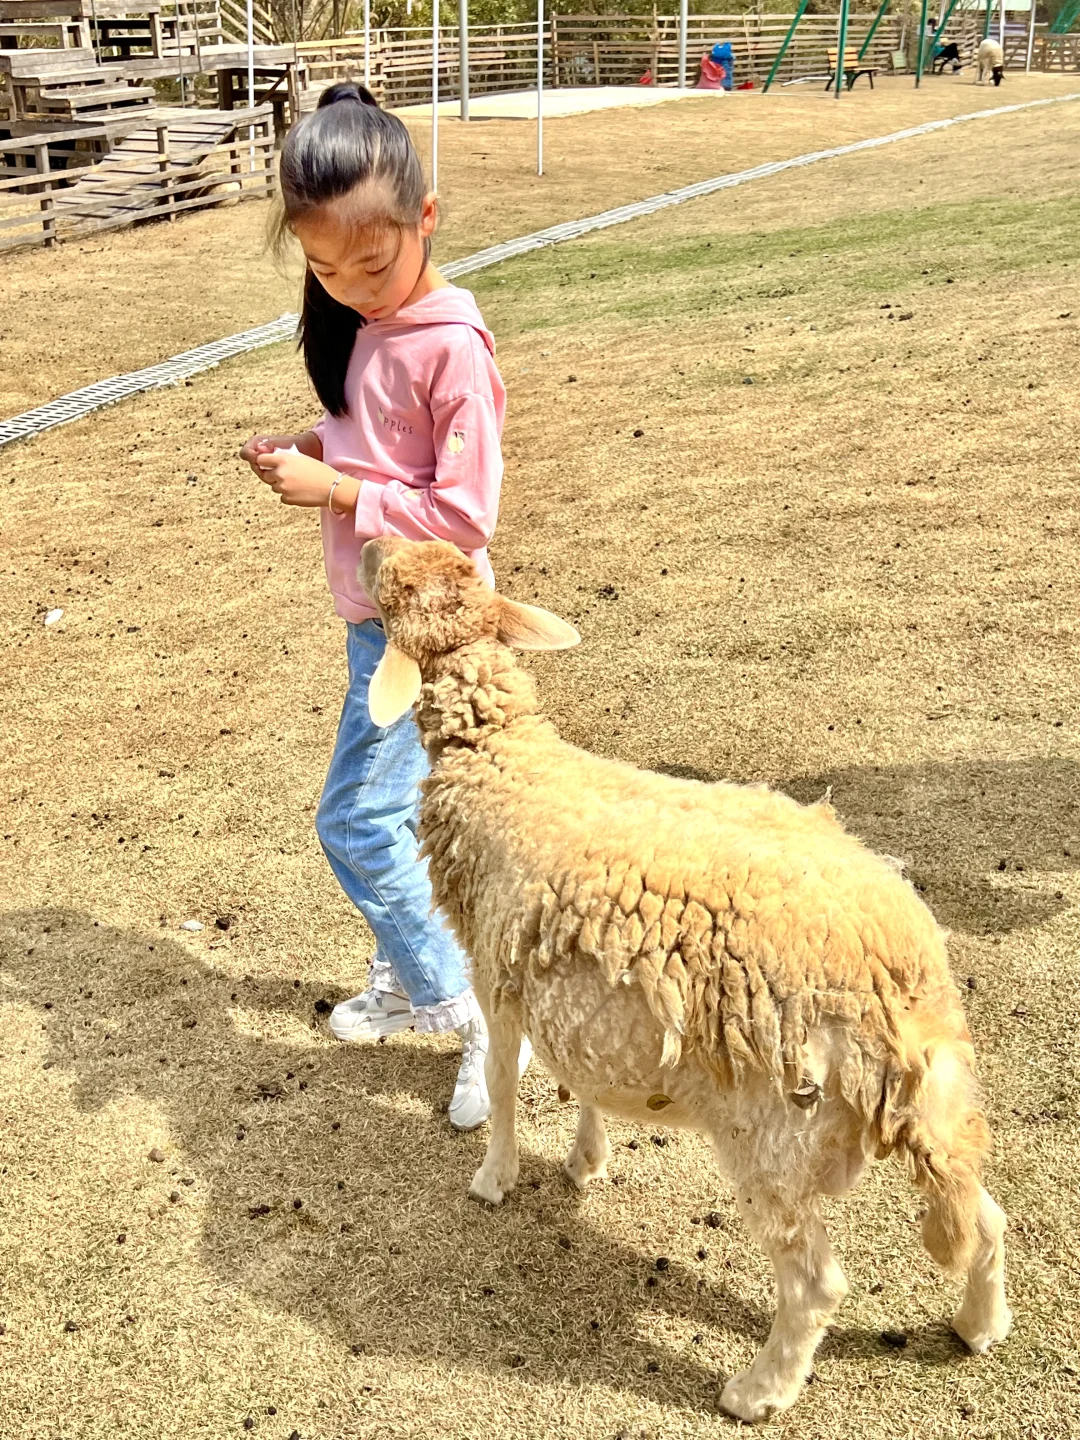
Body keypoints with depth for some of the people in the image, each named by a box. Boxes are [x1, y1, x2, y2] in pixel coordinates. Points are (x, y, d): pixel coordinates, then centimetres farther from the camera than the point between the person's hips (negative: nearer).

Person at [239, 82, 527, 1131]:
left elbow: (464, 513, -22)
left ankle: (479, 1014, 6)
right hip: (379, 613, 9)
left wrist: (336, 489, -20)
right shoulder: (364, 321, 6)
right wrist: (312, 449, 0)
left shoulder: (450, 346, -21)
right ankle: (413, 982, 36)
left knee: (357, 824, -6)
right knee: (390, 814, 18)